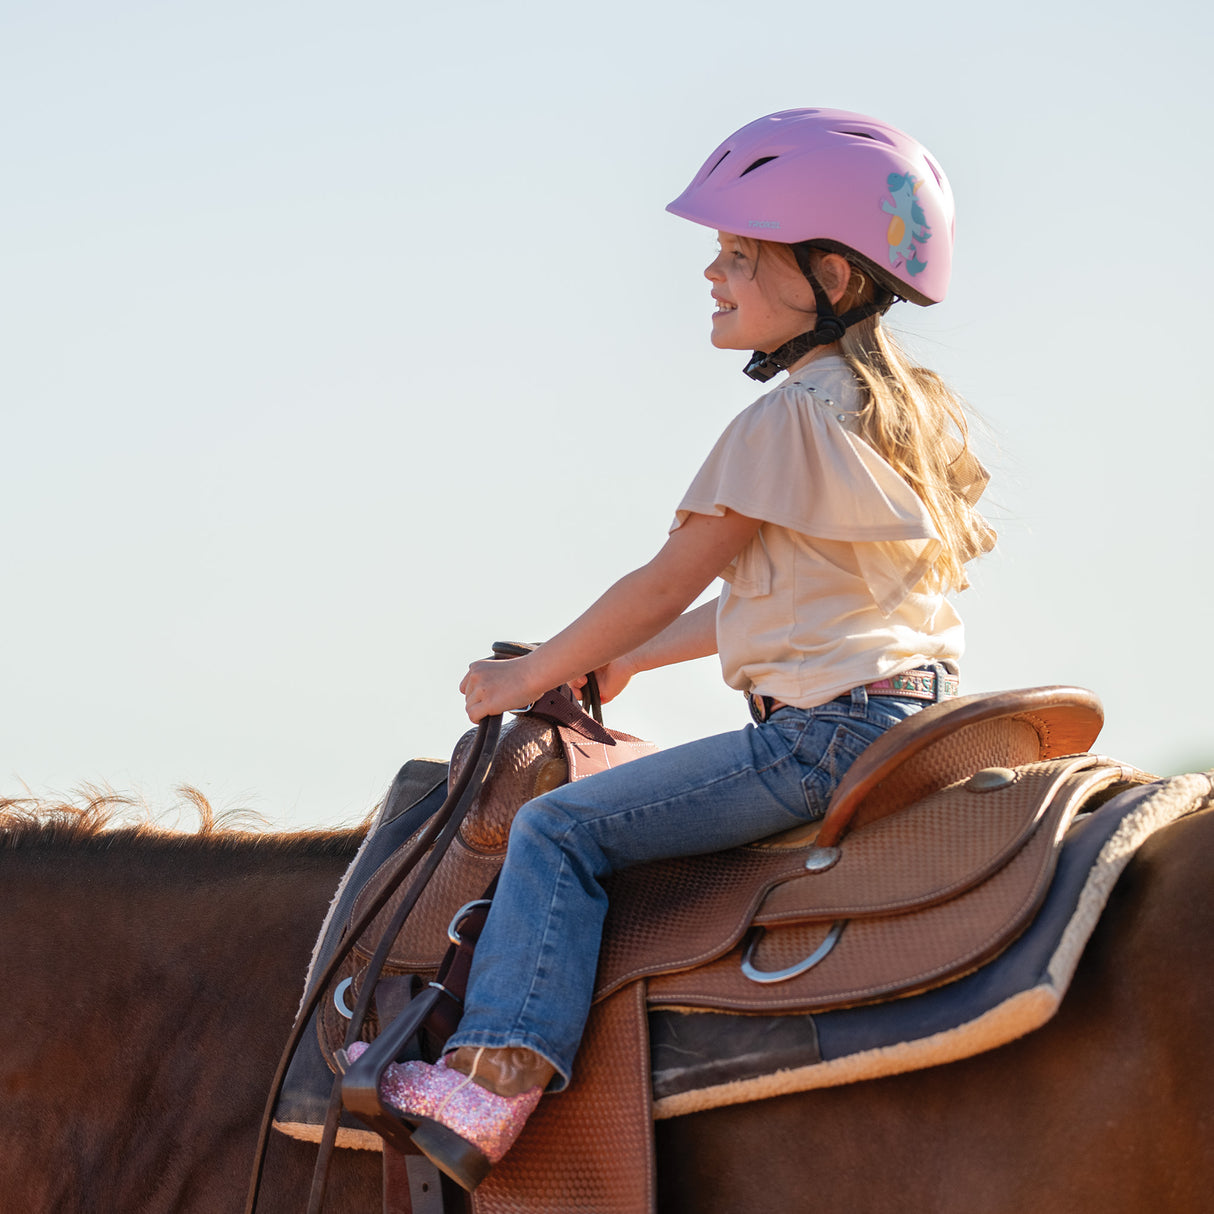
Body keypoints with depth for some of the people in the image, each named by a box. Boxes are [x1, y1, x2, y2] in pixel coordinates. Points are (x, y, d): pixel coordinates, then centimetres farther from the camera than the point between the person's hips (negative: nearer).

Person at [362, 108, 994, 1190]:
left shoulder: (786, 421, -13)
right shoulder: (908, 411, 17)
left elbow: (669, 585, -9)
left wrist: (530, 678, 4)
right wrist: (621, 660, 26)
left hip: (824, 735, -10)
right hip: (912, 714, 10)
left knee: (561, 828, -12)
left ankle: (500, 1074, -22)